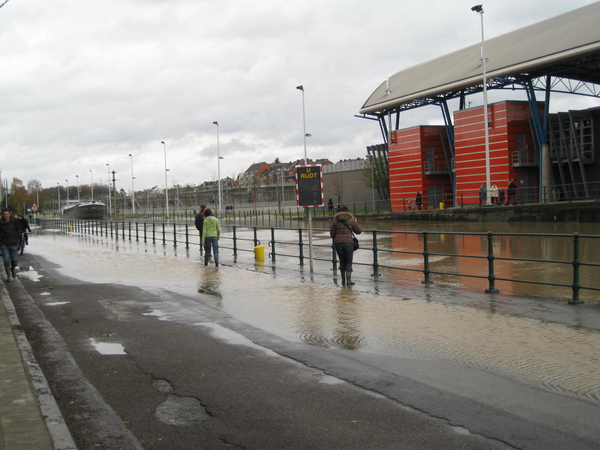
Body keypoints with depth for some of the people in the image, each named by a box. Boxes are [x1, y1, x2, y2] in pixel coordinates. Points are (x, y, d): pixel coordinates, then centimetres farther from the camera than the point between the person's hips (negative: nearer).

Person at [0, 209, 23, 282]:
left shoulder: (15, 221, -2)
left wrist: (17, 236, 0)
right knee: (6, 260, -6)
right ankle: (8, 275, 6)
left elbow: (20, 229, 10)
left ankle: (12, 270, 37)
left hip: (14, 244, 1)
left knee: (15, 260, 6)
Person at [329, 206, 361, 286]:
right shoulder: (351, 220, 5)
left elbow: (332, 234, 8)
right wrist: (356, 222, 29)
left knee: (342, 261, 14)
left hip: (338, 243, 2)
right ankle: (349, 280, -5)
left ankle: (343, 280, 17)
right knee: (349, 262, 5)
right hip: (348, 242, -2)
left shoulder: (335, 221, 9)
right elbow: (358, 231, 14)